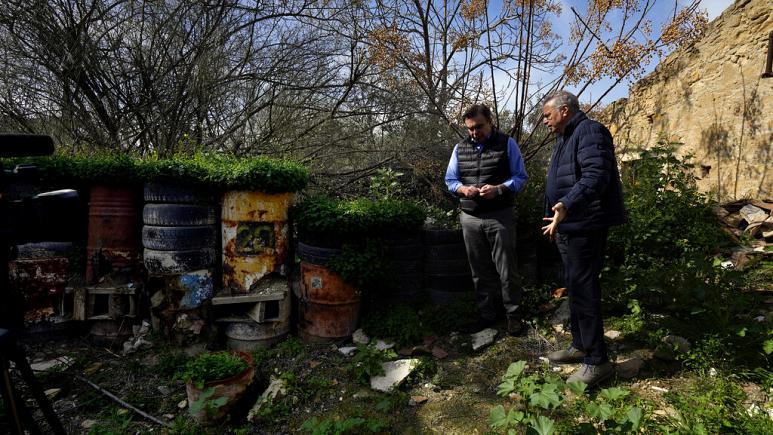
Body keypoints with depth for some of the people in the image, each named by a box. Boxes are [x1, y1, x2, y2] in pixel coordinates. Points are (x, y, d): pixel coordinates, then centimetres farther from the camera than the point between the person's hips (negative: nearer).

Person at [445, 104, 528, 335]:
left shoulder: (507, 143, -2)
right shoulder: (460, 148, 9)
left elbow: (520, 177, -3)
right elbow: (450, 180, 11)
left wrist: (498, 189, -21)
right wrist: (463, 189, -11)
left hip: (500, 216, -3)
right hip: (470, 218, 4)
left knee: (506, 269, 2)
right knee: (480, 270, 12)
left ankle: (513, 314, 18)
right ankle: (487, 313, 25)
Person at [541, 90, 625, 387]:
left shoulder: (589, 132, -14)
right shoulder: (564, 138, 19)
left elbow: (595, 175, -29)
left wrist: (567, 205, -41)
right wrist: (556, 218, 28)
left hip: (584, 227, -11)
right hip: (567, 226, 11)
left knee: (583, 290, -6)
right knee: (575, 288, 17)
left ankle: (597, 360, 5)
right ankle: (580, 345, 31)